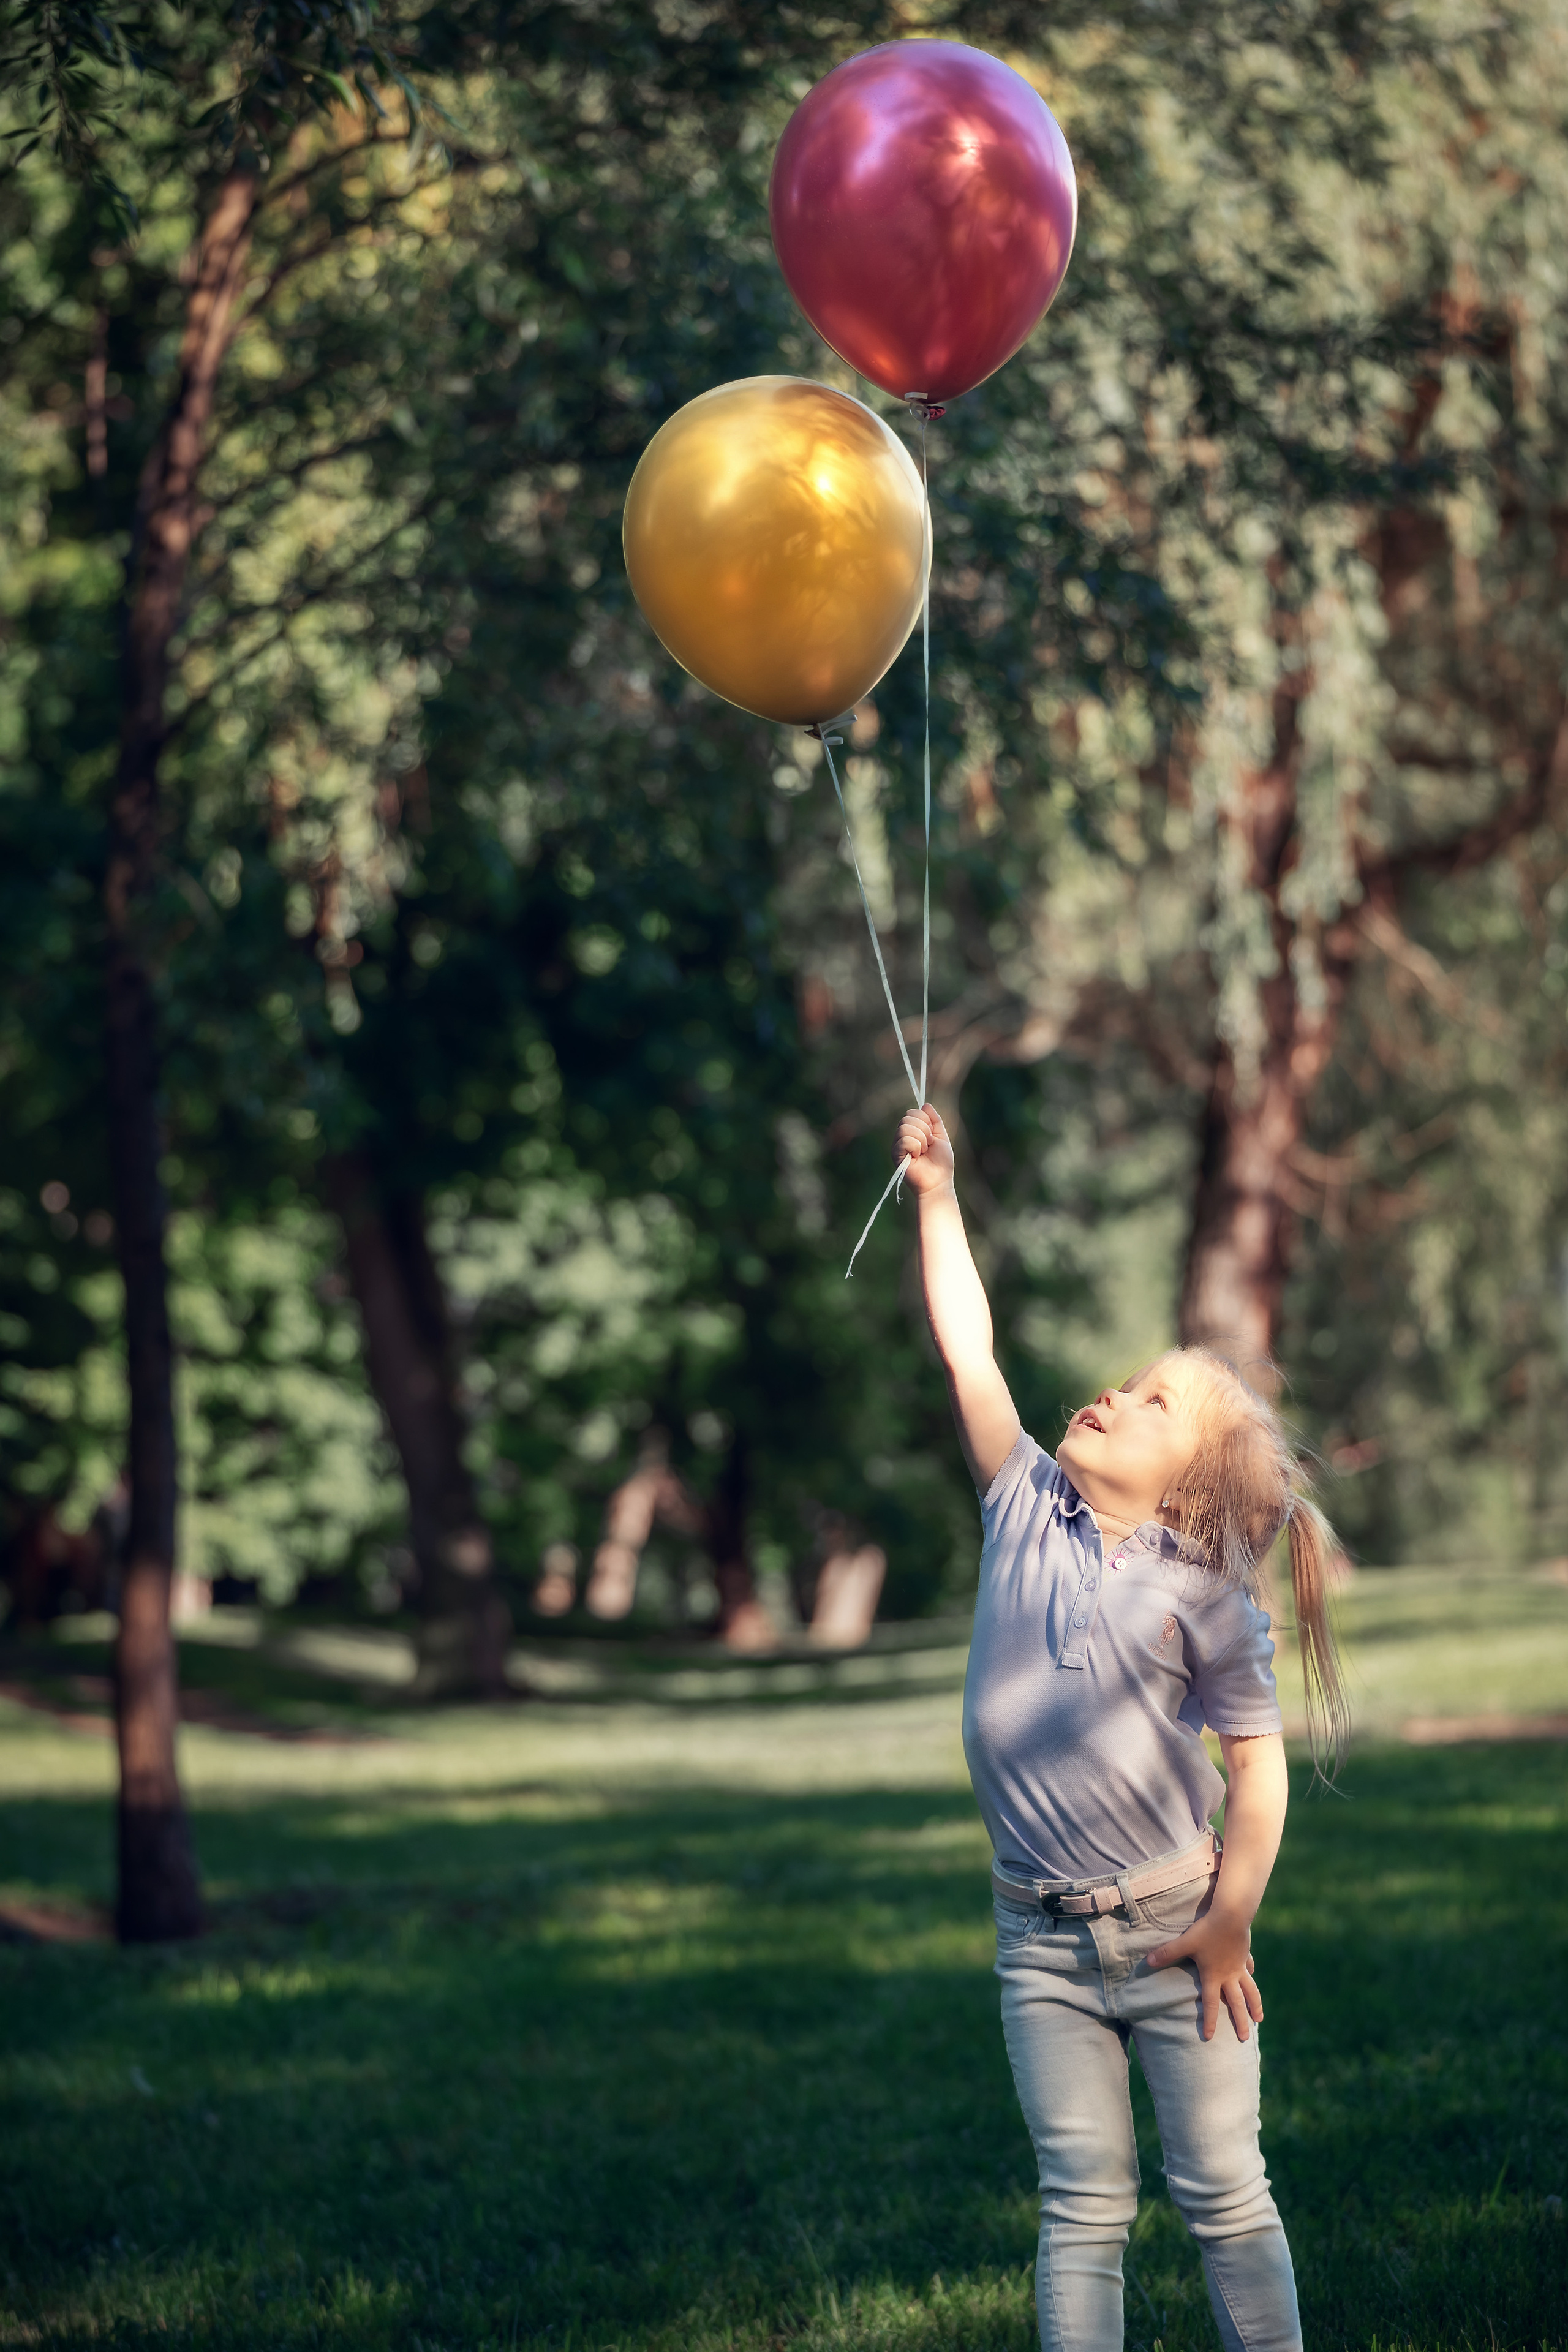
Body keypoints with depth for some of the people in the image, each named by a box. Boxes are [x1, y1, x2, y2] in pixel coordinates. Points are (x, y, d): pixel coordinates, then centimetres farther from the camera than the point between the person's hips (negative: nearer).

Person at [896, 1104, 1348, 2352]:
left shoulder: (1204, 1594, -7)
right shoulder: (1026, 1507, 3)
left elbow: (1258, 1761, -5)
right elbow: (967, 1350, 3)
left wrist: (1232, 1924, -11)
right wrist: (938, 1195, 2)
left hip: (1174, 1923, -3)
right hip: (1044, 1940, 3)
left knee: (1225, 2196, 3)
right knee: (1084, 2205, 6)